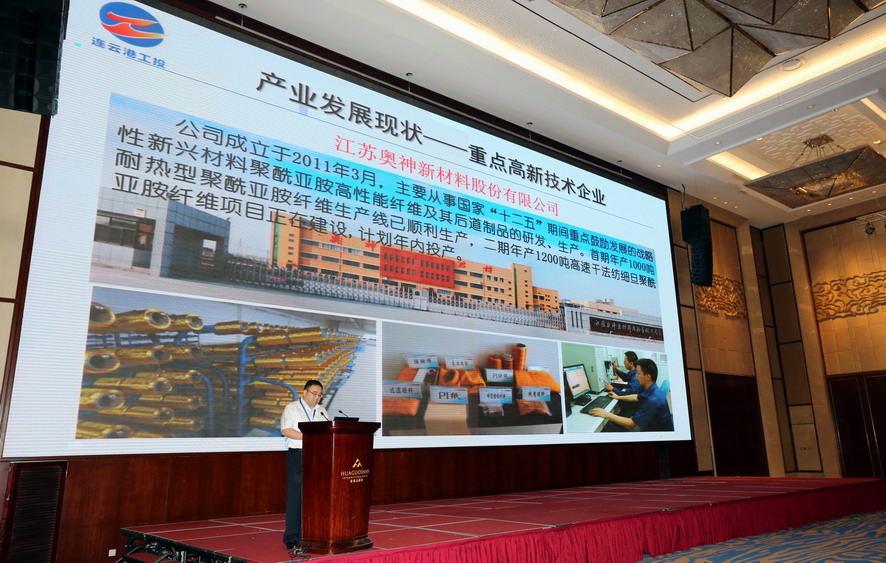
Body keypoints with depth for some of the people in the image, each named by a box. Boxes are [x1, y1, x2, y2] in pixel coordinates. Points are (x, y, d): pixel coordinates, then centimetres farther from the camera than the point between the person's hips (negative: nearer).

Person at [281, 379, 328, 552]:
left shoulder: (321, 411, 19)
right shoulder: (292, 408, 1)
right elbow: (285, 430, -10)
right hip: (298, 455, -5)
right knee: (296, 496, -6)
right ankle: (292, 538, 0)